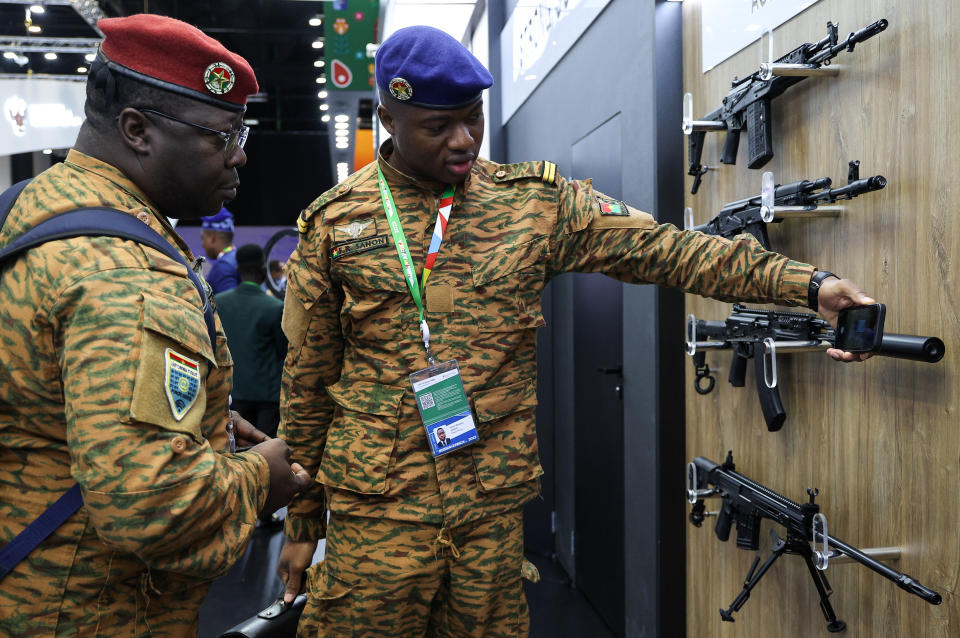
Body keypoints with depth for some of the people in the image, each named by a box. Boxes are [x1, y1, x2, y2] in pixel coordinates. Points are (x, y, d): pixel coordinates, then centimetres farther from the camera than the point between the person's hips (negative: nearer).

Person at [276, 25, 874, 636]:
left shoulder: (534, 200, 2)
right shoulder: (334, 222, 0)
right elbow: (306, 384, 3)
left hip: (494, 513, 1)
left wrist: (812, 284, -13)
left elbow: (665, 248, -4)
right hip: (376, 517, -1)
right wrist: (301, 520, 6)